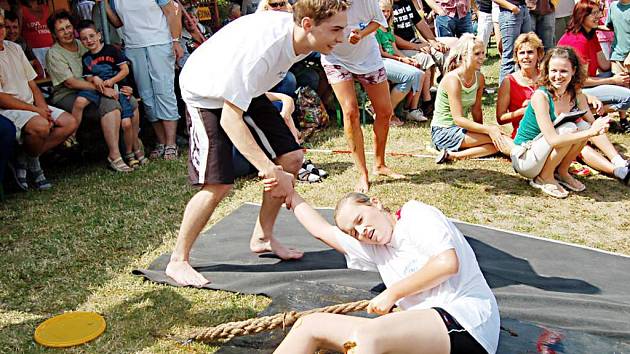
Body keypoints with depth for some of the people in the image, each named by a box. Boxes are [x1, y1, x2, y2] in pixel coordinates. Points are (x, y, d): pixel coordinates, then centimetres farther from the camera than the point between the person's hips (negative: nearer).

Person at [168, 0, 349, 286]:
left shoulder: (300, 37, -16)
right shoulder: (261, 47, -39)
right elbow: (230, 118, -37)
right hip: (206, 94, -8)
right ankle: (177, 262, 2)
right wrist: (270, 169, -43)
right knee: (218, 184, -18)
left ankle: (262, 238, 16)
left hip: (246, 90, 8)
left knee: (291, 158, -1)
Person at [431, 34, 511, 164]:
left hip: (460, 129, 8)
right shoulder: (453, 79, -20)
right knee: (495, 138, -22)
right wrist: (488, 130, -30)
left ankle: (453, 155, -10)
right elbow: (458, 119, -25)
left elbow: (476, 109, 7)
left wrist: (481, 130, -7)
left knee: (498, 143, -12)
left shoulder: (479, 78, 4)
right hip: (443, 132, -8)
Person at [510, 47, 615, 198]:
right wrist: (590, 132, -35)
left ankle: (562, 172, 4)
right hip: (524, 158, -6)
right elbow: (553, 139, -30)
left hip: (546, 156, 6)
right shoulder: (540, 96, -22)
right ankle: (544, 178, -7)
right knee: (569, 128, -25)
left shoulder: (577, 96, -2)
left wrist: (598, 128, -27)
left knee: (583, 126, -14)